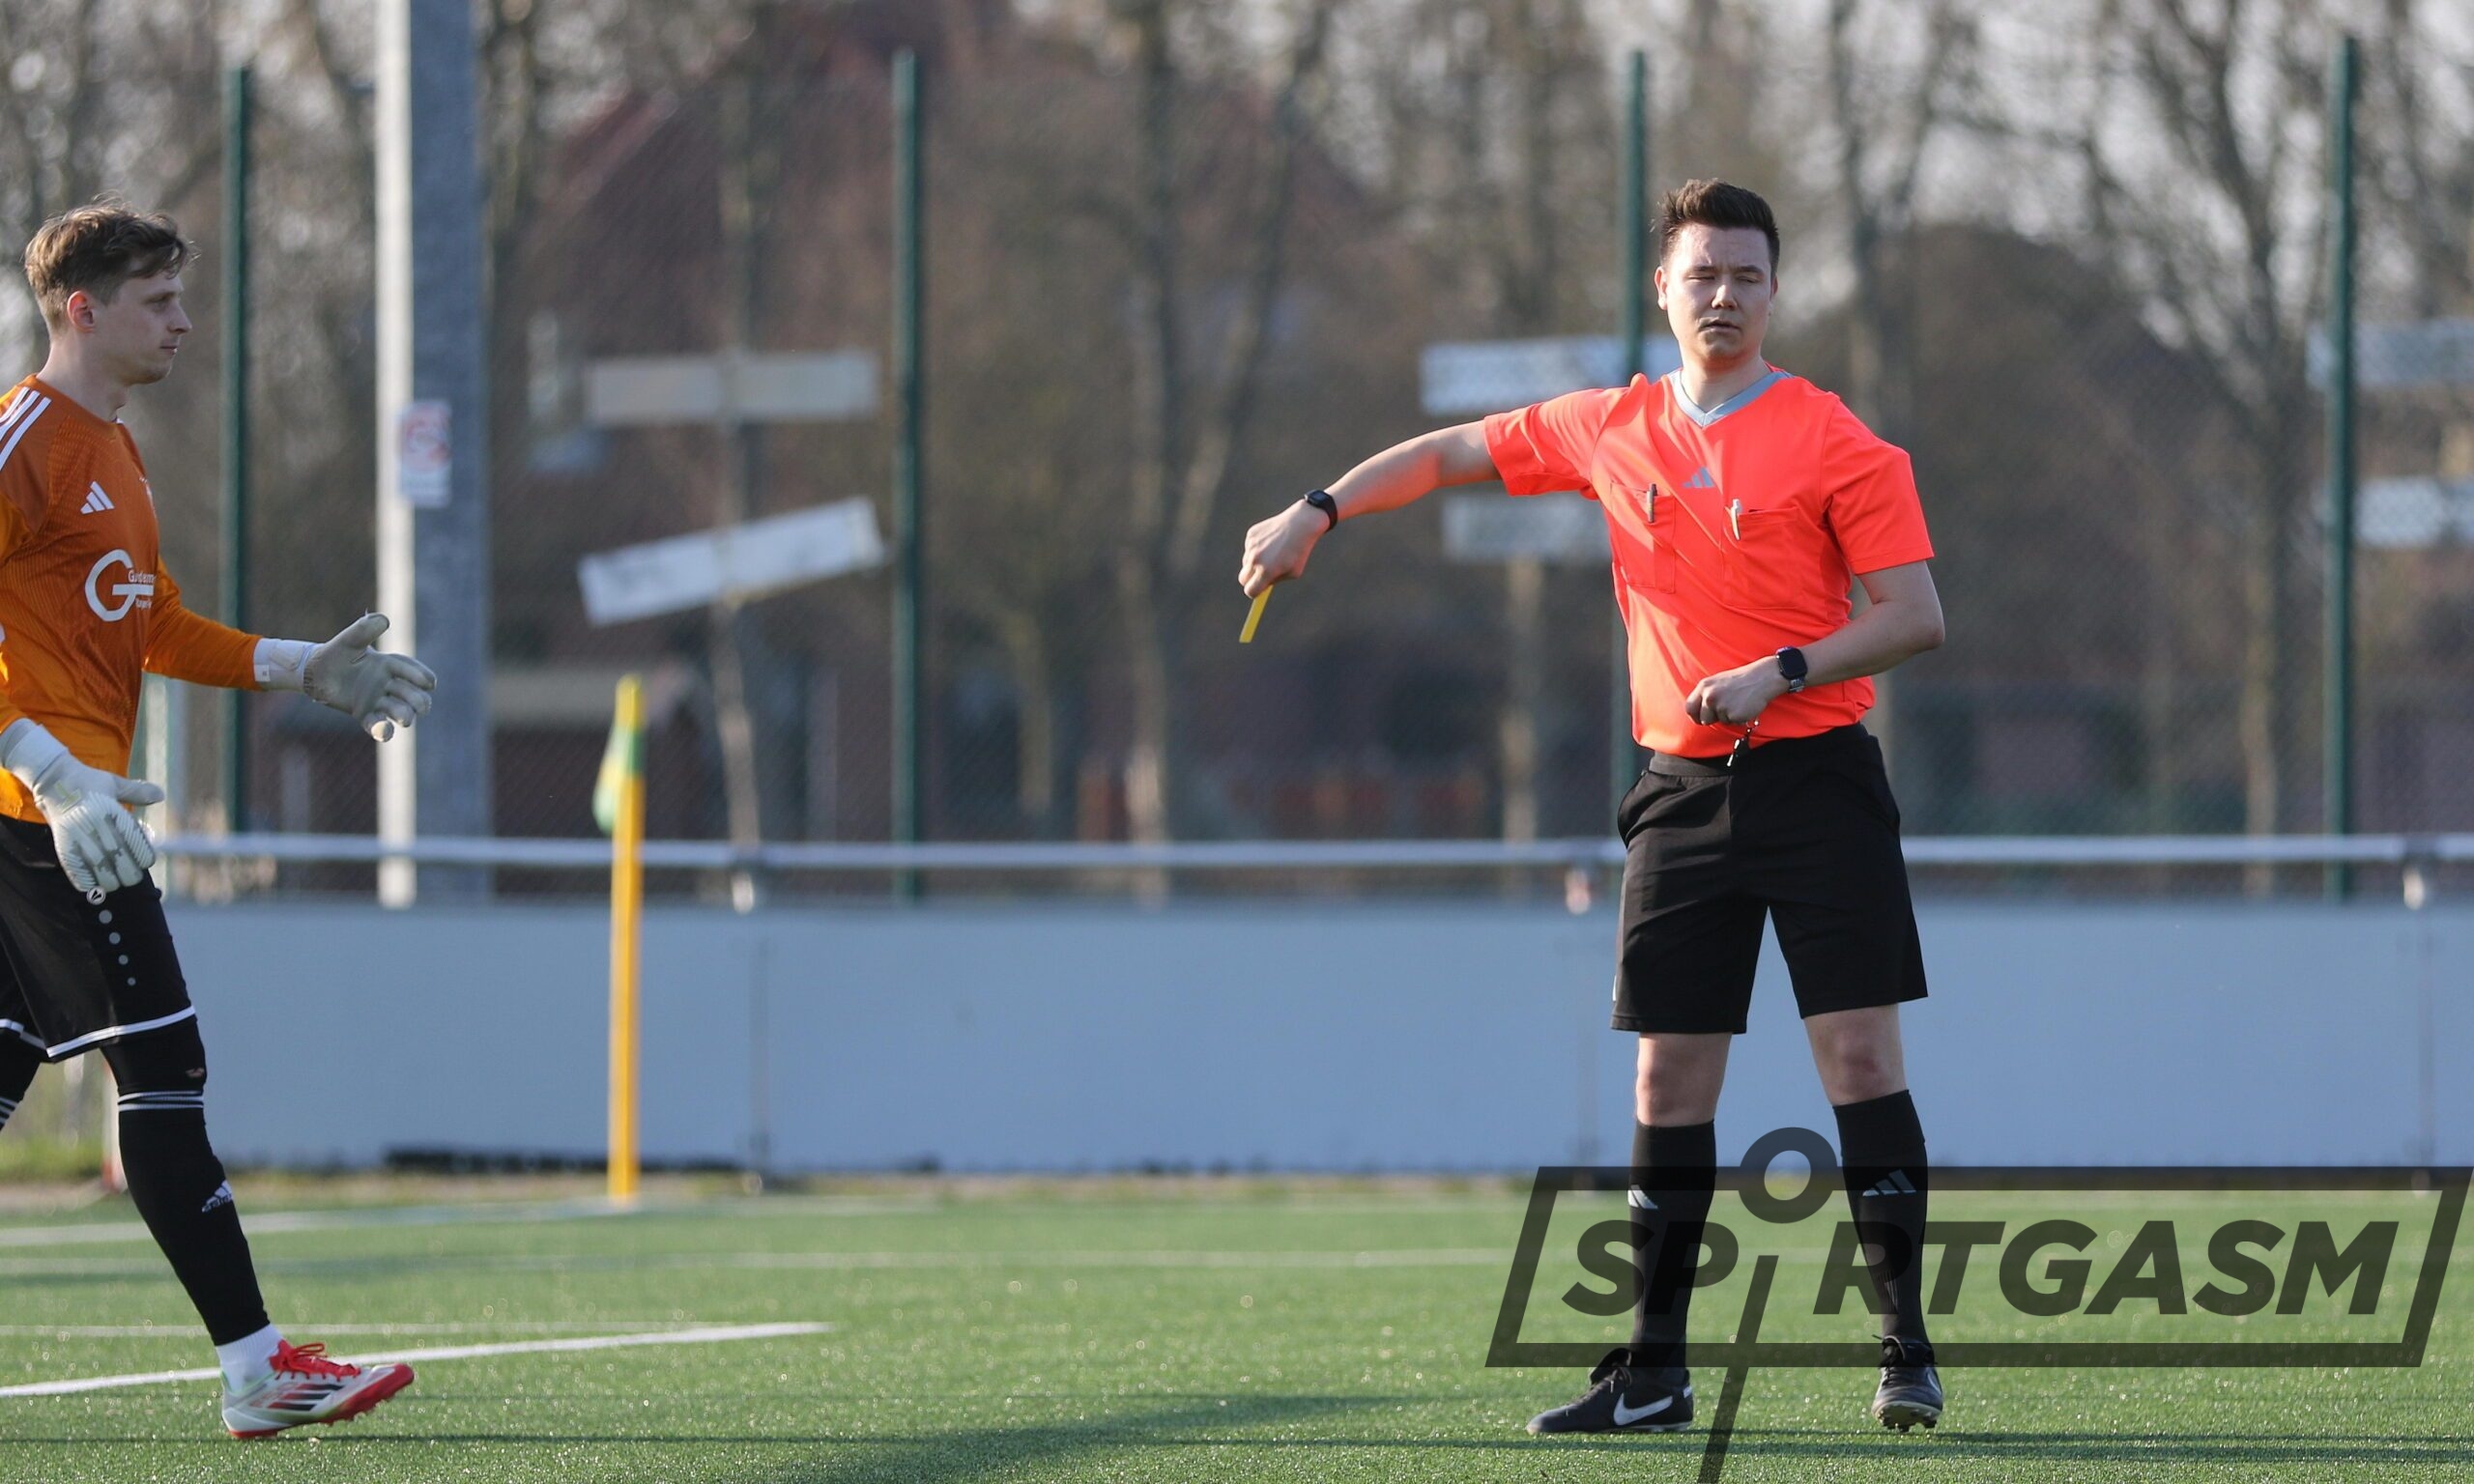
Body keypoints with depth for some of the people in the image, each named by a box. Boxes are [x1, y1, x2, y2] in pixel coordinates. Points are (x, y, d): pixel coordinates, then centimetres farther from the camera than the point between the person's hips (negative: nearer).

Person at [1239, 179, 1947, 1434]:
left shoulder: (1832, 442, -4)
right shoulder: (1610, 431, 9)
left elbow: (1915, 615, -7)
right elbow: (1451, 452, 23)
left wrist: (1782, 671, -18)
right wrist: (1318, 512, 15)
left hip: (1814, 777, -4)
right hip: (1681, 789, 4)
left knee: (1860, 1053, -10)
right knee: (1669, 1078, 3)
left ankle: (1905, 1348, -5)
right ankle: (1653, 1375, 8)